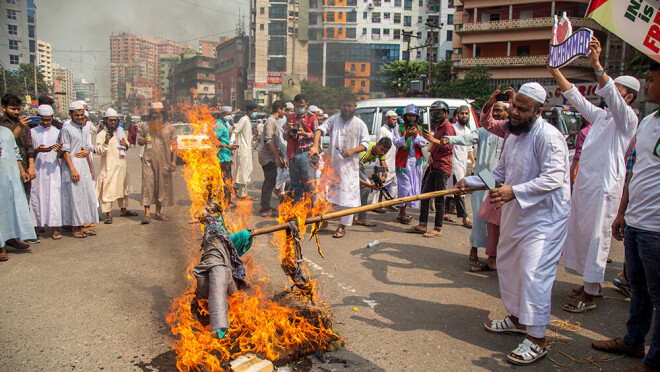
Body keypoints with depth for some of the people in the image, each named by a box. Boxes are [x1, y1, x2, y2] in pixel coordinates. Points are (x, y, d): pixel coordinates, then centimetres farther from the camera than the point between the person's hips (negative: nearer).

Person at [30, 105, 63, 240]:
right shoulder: (32, 132, 11)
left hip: (53, 169, 0)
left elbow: (61, 155, 9)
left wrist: (59, 150, -15)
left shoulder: (57, 132, 12)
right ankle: (36, 228, 5)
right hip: (37, 169, 0)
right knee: (36, 196, -1)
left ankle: (55, 229, -4)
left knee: (54, 197, -5)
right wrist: (38, 150, -14)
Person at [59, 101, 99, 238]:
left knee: (86, 195, 8)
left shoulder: (82, 128, 17)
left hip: (83, 165, 8)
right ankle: (75, 228, 5)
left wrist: (87, 151, 3)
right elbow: (65, 151, -11)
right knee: (75, 197, -4)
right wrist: (72, 169, -18)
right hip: (72, 166, -8)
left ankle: (82, 226, 17)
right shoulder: (66, 129, -7)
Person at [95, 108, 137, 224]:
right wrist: (106, 141, -29)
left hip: (121, 165, 7)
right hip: (109, 167, -7)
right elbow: (100, 151, -14)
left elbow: (128, 146, 24)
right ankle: (108, 214, -4)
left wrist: (126, 145, 1)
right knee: (108, 189, -9)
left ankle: (123, 210, 31)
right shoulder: (101, 134, -6)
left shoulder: (120, 132, 14)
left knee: (123, 187, 17)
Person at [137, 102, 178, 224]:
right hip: (149, 160, 0)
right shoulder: (144, 125, 9)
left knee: (163, 185, 5)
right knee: (147, 184, -7)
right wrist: (142, 141, -9)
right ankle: (147, 213, -5)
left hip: (164, 161, 0)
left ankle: (158, 212, 16)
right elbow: (139, 140, 16)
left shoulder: (169, 127, 6)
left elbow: (174, 145, 6)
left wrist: (174, 161, -2)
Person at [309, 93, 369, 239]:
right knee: (326, 192, 9)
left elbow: (365, 143, 4)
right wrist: (315, 146, -28)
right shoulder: (334, 120, 4)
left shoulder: (360, 124, 4)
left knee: (347, 196, 0)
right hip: (331, 162, 1)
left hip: (350, 165, -1)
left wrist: (353, 151, -15)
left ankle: (342, 226, 12)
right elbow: (320, 129, -10)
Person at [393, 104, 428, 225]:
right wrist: (406, 136, -22)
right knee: (405, 186, -9)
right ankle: (402, 214, -2)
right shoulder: (399, 128, 4)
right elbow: (396, 142, -7)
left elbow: (424, 143, 1)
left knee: (414, 186, 6)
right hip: (403, 161, -5)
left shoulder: (419, 129, 13)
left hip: (416, 161, 5)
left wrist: (416, 136, -17)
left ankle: (402, 213, 17)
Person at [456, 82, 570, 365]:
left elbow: (553, 178, -28)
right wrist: (470, 181, 9)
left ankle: (537, 339, -1)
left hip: (544, 215, -10)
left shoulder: (548, 136, -19)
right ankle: (518, 318, 35)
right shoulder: (514, 135, 11)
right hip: (516, 212, 10)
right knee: (507, 263, 17)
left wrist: (515, 191, -37)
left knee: (534, 271, -12)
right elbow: (500, 172, 19)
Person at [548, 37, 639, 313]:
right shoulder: (600, 116, 16)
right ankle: (591, 282, 27)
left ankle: (589, 295, 3)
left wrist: (597, 65, -34)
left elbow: (612, 97, -23)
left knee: (596, 236, -4)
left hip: (604, 186, -8)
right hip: (584, 182, 8)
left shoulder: (628, 119, -5)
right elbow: (576, 98, 16)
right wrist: (555, 72, 8)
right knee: (581, 233, 13)